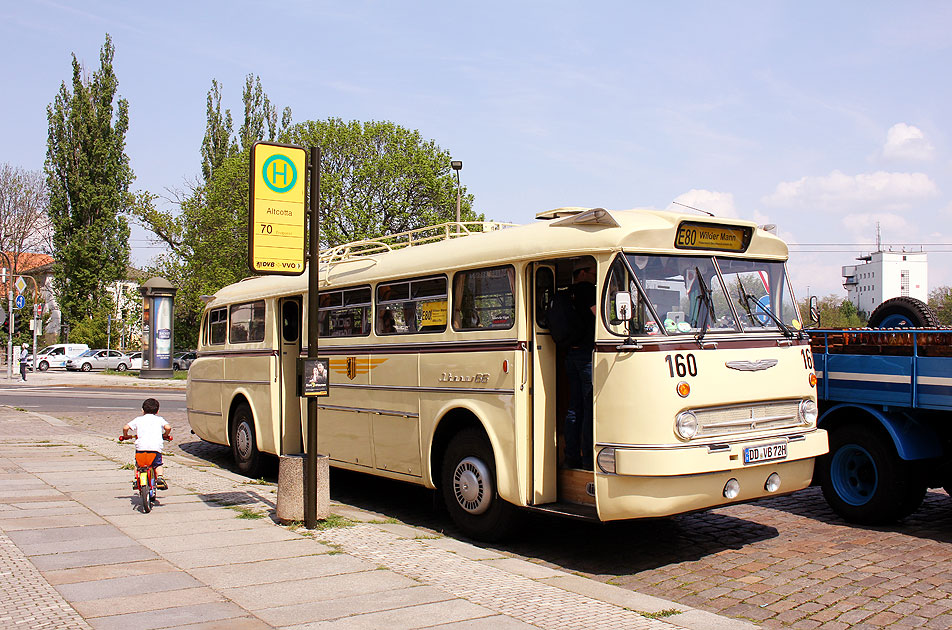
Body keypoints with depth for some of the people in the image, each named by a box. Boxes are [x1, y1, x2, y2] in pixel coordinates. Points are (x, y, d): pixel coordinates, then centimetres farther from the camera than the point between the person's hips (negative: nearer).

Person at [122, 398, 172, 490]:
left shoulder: (139, 419, 17)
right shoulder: (159, 419, 17)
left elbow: (126, 428, 7)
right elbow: (168, 427, 1)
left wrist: (125, 435, 27)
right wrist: (165, 435, 22)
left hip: (141, 445, 0)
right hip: (156, 446, 0)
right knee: (158, 464, 16)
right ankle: (160, 477, -6)